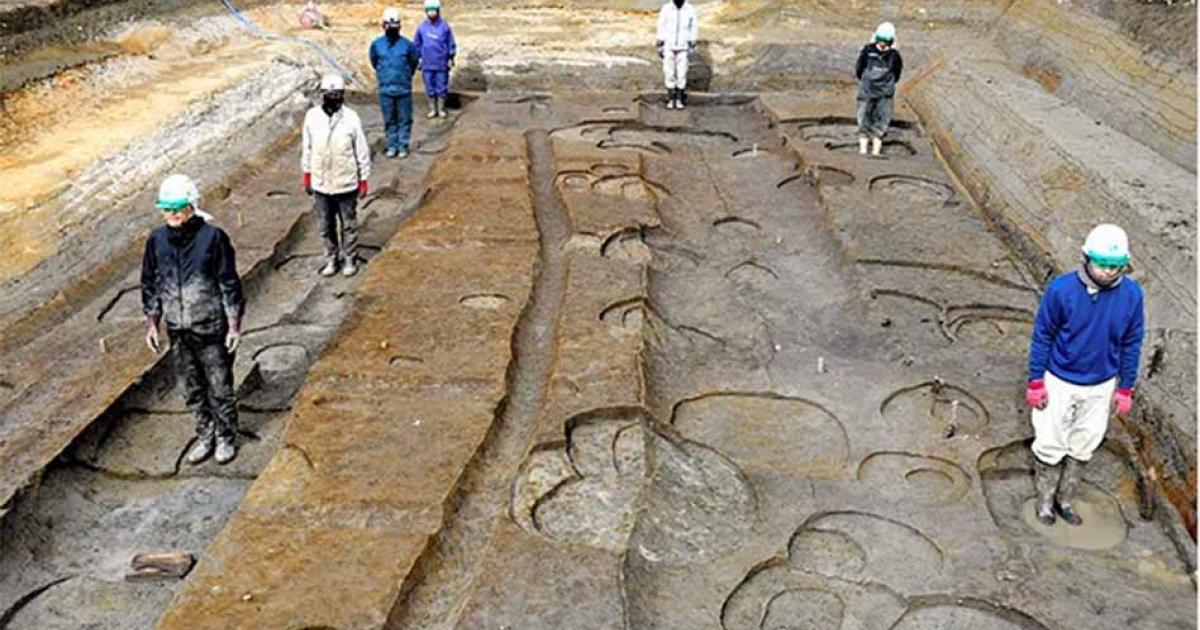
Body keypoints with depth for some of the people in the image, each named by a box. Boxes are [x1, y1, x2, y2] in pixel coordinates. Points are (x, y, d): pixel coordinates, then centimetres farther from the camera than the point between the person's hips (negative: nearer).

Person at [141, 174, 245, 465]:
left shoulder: (212, 237, -14)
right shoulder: (157, 240, -1)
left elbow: (229, 283, -9)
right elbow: (149, 284, 9)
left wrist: (234, 325, -9)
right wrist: (151, 324, 9)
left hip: (211, 327, -4)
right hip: (178, 329, 4)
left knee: (220, 386, 7)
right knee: (192, 388, 15)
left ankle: (226, 438, 25)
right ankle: (205, 436, 32)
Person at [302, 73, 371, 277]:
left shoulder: (351, 119, -12)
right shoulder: (312, 117, -5)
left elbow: (362, 151, -6)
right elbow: (307, 148, 6)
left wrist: (363, 181, -3)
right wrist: (307, 176, 8)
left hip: (346, 184, -2)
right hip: (320, 184, 2)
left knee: (348, 224, 11)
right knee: (326, 225, 14)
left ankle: (350, 259, 27)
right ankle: (331, 259, 31)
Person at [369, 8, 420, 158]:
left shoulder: (407, 44, -8)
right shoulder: (377, 44, -2)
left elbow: (414, 61, 9)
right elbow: (374, 62, 16)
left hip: (404, 89, -1)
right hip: (385, 89, 1)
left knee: (404, 119, 5)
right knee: (389, 120, 10)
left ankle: (403, 146, 15)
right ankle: (392, 146, 20)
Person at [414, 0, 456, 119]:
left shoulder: (444, 26, -4)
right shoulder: (422, 27, 0)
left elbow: (451, 44, 4)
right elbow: (416, 45, 9)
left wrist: (451, 58, 4)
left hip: (442, 64, -2)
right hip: (427, 64, 2)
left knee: (442, 88, 4)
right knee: (430, 88, 8)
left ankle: (441, 109, 17)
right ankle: (433, 109, 20)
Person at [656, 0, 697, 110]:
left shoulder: (690, 10, -5)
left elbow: (694, 28, 2)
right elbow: (661, 27, 1)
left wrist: (692, 46, -1)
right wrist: (659, 46, -1)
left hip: (683, 47, 0)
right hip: (668, 46, 0)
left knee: (682, 74, -1)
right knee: (669, 73, 1)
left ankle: (680, 99, 10)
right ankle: (671, 99, 12)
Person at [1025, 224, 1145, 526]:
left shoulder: (1131, 295, -14)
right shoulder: (1061, 289, -21)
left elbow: (1131, 344, -1)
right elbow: (1042, 336, -11)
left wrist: (1126, 388, 4)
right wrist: (1035, 382, -8)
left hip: (1101, 387, 3)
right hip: (1059, 383, -2)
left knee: (1083, 447, 17)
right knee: (1050, 444, 9)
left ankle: (1065, 499, 37)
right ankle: (1045, 500, 31)